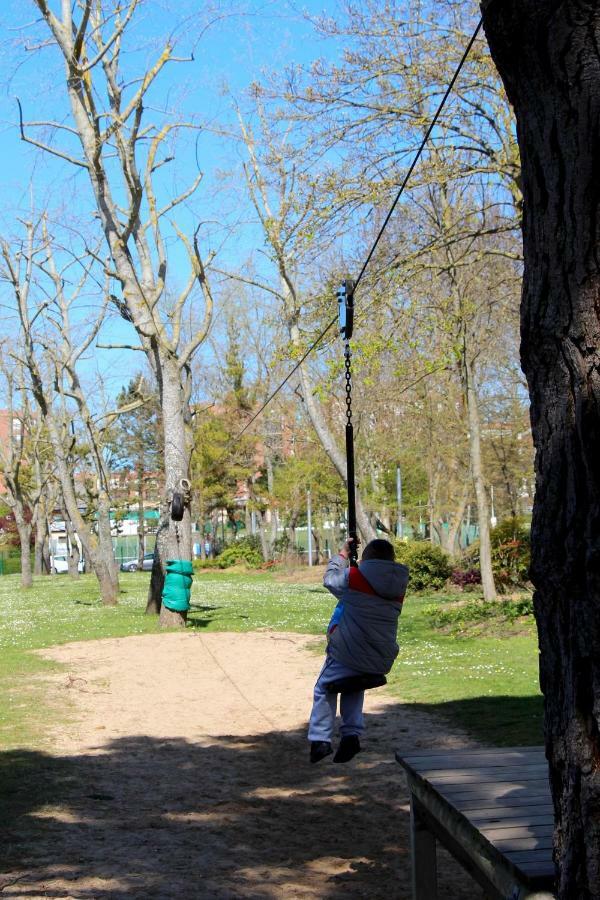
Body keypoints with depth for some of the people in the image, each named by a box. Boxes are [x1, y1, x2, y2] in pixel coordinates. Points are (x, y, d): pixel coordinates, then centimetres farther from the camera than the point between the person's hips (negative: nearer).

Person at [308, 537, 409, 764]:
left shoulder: (354, 577, -10)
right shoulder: (399, 586, 3)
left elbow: (330, 579, 9)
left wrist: (342, 555, 23)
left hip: (348, 654, -5)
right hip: (381, 661, 5)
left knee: (324, 689, 15)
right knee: (353, 690, 27)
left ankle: (319, 739, 8)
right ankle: (352, 734, 12)